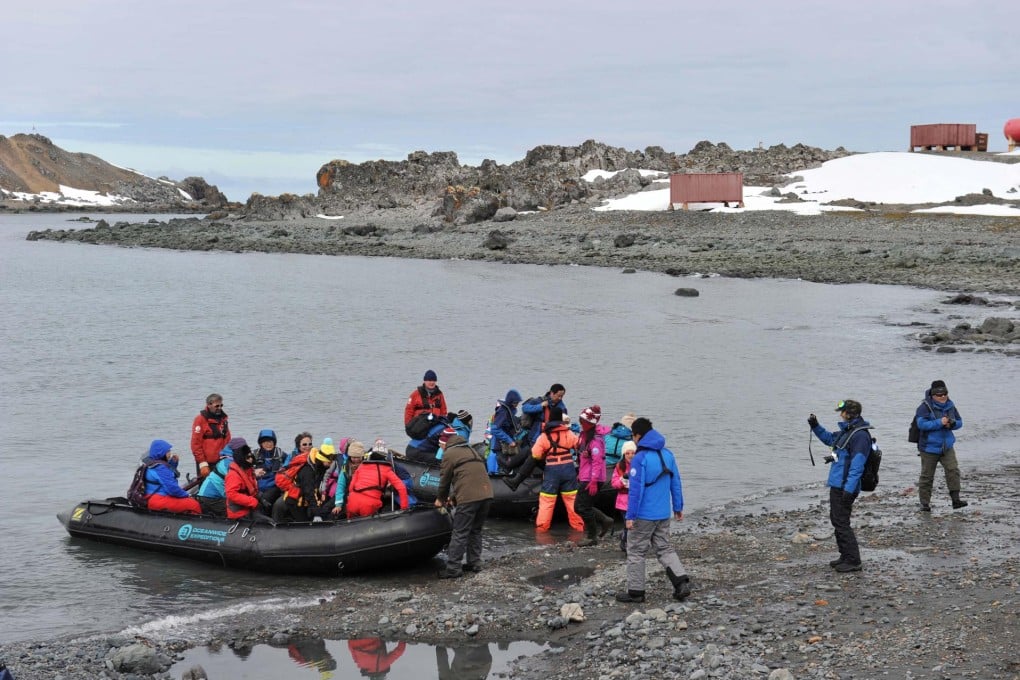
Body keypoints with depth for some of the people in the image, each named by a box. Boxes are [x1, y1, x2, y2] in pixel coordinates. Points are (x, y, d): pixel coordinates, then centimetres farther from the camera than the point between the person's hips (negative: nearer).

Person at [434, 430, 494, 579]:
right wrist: (454, 497, 34)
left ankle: (453, 568, -3)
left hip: (469, 498, -7)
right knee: (476, 530, 19)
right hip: (486, 495, 7)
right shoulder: (472, 451, 27)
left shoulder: (449, 454, 3)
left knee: (459, 534, -3)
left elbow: (445, 479, 6)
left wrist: (440, 499, 23)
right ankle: (475, 563, 21)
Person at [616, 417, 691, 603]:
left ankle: (635, 591, 11)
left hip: (643, 515, -6)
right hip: (663, 514, 6)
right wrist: (678, 507, 19)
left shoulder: (640, 458, -16)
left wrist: (630, 516, -15)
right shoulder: (667, 455, 5)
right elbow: (676, 483, 11)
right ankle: (682, 581, 0)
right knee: (665, 548, 15)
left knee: (635, 551, 6)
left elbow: (636, 489, -18)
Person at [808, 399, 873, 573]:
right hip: (836, 485, 10)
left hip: (845, 487, -10)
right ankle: (845, 556, 27)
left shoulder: (860, 435, -18)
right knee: (836, 519, 17)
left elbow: (857, 466, -23)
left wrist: (849, 489, -27)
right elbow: (829, 438, 35)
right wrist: (815, 426, 21)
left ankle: (853, 561, -2)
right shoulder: (846, 431, 13)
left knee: (841, 522, -7)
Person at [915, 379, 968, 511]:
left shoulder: (950, 406, 4)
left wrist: (952, 424, -11)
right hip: (929, 447, -4)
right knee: (927, 476, 4)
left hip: (947, 447, 4)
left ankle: (955, 500, -10)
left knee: (953, 470, -11)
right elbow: (921, 424, -23)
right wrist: (939, 423, -26)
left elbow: (959, 421, 12)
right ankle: (924, 503, 13)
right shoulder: (925, 407, -13)